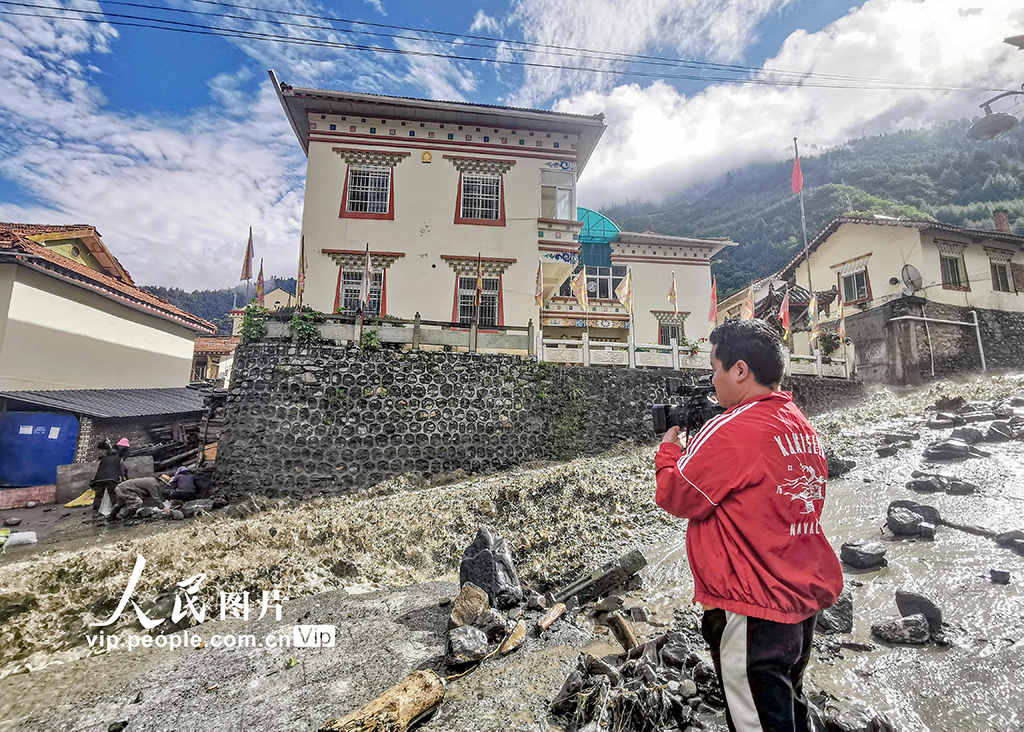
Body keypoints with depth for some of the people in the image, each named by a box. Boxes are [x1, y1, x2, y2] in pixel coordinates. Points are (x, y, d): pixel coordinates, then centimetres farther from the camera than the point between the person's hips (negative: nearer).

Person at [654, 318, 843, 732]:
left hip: (753, 608, -9)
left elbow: (675, 496, -14)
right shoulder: (803, 426, 6)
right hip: (806, 598, 9)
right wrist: (697, 447, 11)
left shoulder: (730, 429, -23)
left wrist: (669, 449, 3)